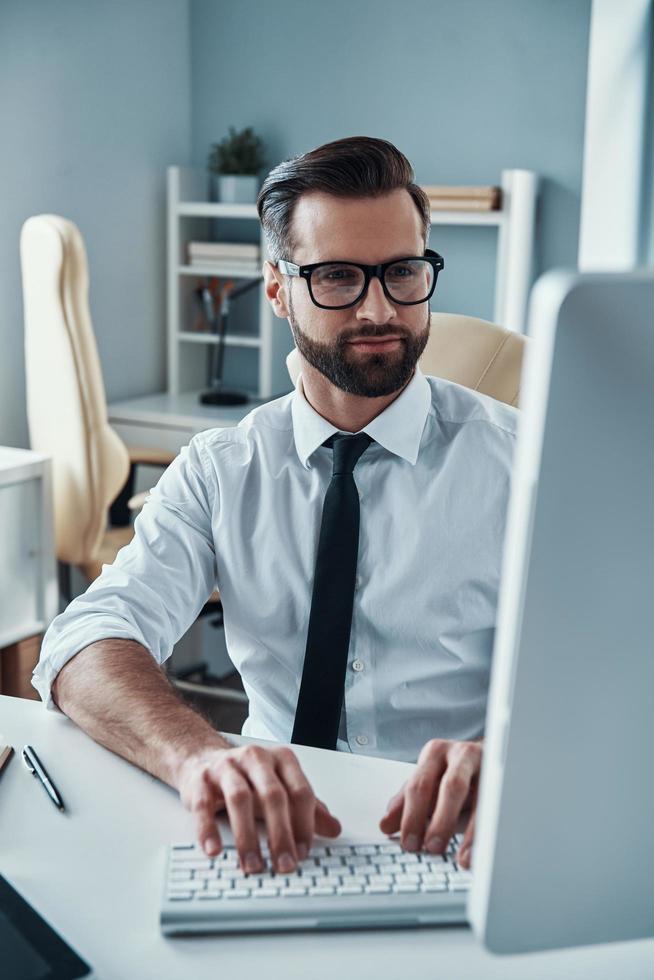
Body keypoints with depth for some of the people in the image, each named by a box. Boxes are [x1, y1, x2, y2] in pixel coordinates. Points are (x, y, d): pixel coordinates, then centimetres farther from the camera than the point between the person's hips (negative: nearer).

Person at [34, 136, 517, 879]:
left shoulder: (524, 460, 0)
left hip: (455, 847, -1)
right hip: (271, 843, 2)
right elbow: (82, 648, -9)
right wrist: (197, 754, -32)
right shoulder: (217, 472, 5)